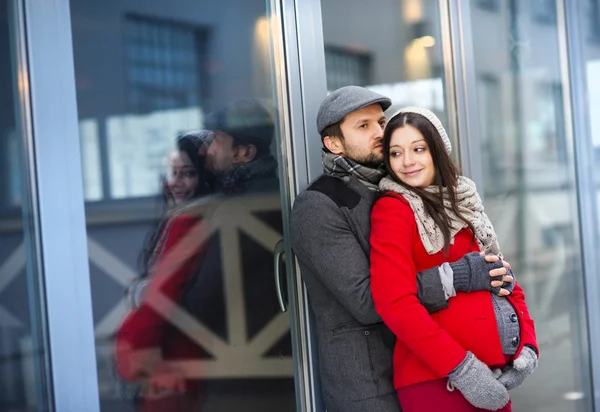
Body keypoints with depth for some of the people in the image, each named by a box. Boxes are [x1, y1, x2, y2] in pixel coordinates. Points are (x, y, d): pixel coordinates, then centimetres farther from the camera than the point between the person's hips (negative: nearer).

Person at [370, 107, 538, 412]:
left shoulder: (461, 202, 13)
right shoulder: (392, 209, -8)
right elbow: (396, 303, -19)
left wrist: (527, 344, 0)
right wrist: (461, 367, -22)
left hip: (495, 367, 7)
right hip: (438, 376, -7)